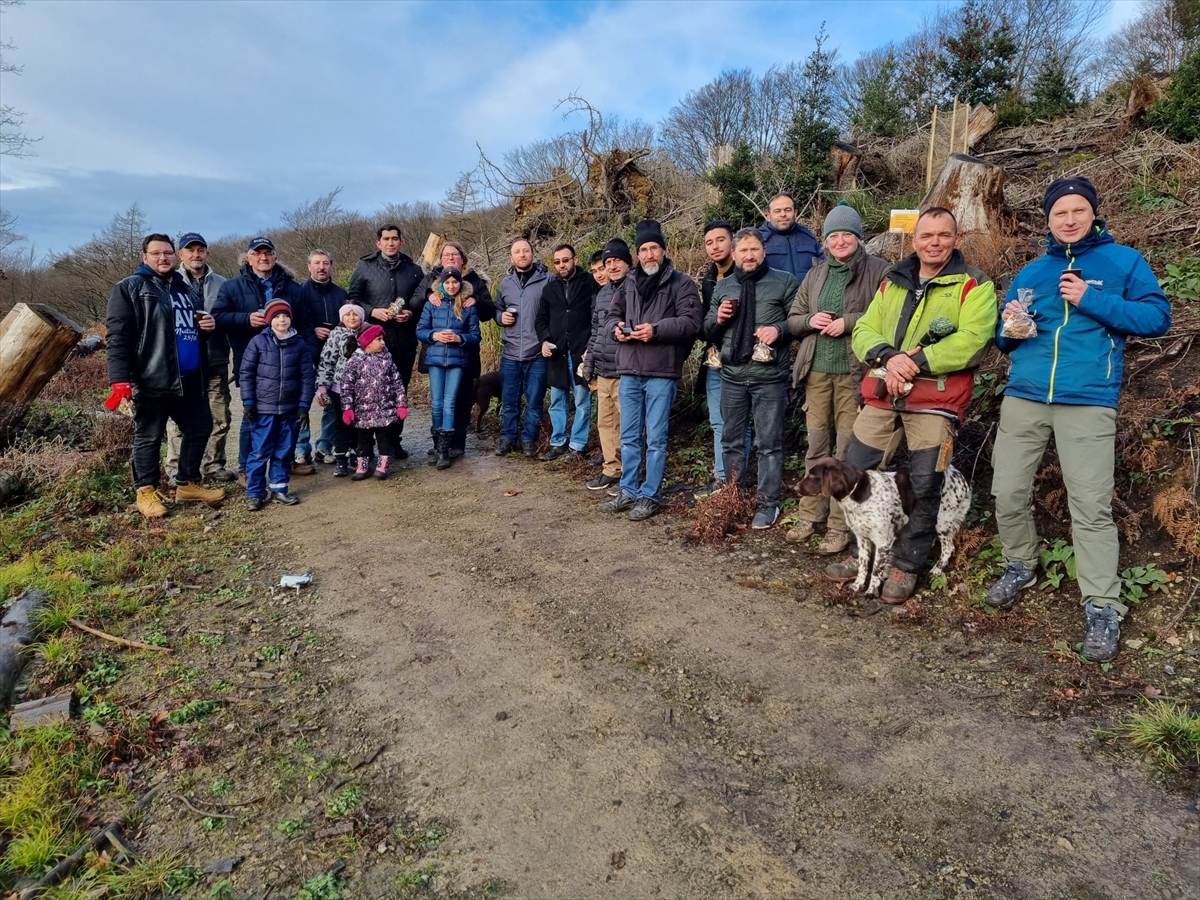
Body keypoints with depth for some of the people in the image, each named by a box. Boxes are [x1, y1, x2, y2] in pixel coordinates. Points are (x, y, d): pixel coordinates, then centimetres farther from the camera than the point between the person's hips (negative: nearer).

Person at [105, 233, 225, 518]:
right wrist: (121, 379, -21)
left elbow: (195, 328, 33)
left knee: (200, 428, 12)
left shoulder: (185, 289, 19)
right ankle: (146, 491, 16)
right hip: (152, 379, -7)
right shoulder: (129, 288, -3)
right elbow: (117, 336, -11)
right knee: (149, 437, 2)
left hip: (190, 379, 7)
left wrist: (208, 324, 7)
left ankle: (187, 484, 26)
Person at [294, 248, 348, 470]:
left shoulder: (340, 293, 14)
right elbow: (296, 321, -6)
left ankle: (324, 448, 18)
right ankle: (301, 453, 1)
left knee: (333, 401, 7)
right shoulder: (300, 290, 2)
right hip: (307, 354, -4)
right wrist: (313, 332, -17)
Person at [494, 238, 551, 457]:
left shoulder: (547, 279, -4)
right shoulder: (505, 283, 11)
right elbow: (497, 309, 22)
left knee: (534, 400, 5)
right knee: (508, 400, 11)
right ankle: (507, 438, 24)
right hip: (510, 353, 4)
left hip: (537, 354, -4)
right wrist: (501, 316, 0)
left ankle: (529, 439, 20)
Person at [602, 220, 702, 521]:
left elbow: (691, 322, -10)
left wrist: (656, 329, -21)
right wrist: (616, 328, -3)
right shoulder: (629, 283, 15)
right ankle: (628, 491, 23)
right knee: (629, 436, 12)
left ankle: (650, 495, 12)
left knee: (656, 438, 2)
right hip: (629, 370, 5)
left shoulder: (681, 283, -1)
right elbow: (611, 314, 20)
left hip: (661, 372, -5)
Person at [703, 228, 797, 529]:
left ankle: (768, 503, 10)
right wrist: (718, 318, -3)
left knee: (769, 443, 0)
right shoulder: (723, 287, 15)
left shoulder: (784, 282, 2)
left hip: (769, 377, -4)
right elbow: (709, 332, 18)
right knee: (732, 440, 12)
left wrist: (779, 329, -16)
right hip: (732, 375, 4)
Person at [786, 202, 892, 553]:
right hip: (817, 370, 5)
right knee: (817, 446, 10)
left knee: (847, 450, -1)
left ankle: (840, 525, 7)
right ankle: (811, 516, 20)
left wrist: (848, 322, -15)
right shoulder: (815, 274, 16)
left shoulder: (878, 270, 0)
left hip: (854, 372, -5)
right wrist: (811, 321, -3)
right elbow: (792, 320, 18)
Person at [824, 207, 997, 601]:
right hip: (881, 395, 5)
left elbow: (971, 341, -14)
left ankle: (906, 565, 19)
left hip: (934, 400, -4)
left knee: (924, 488, 1)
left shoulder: (975, 285, 1)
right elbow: (863, 331, 8)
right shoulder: (893, 282, 16)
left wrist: (915, 362, -18)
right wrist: (889, 357, -13)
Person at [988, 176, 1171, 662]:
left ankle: (1103, 609, 3)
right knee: (1007, 493, 5)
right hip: (1023, 398, 4)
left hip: (1088, 404, -4)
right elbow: (1005, 341, 21)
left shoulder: (1124, 260, 6)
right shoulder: (1030, 272, 17)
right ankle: (1020, 566, 29)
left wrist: (1092, 301, -13)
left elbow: (1157, 316, -4)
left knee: (1091, 505, -7)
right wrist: (1008, 326, -3)